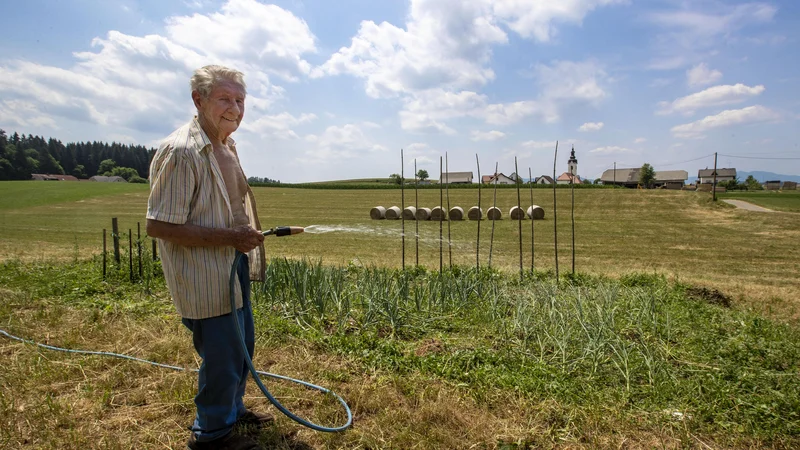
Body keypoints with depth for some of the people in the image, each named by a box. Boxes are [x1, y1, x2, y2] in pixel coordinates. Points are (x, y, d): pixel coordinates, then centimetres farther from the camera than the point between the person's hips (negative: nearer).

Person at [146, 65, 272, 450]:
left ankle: (231, 409, 45)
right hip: (205, 278, -9)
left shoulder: (226, 146, 8)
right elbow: (158, 226, -24)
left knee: (242, 344, 22)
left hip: (233, 268, 10)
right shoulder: (181, 151, -22)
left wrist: (246, 237, 10)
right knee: (222, 356, 4)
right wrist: (228, 237, -24)